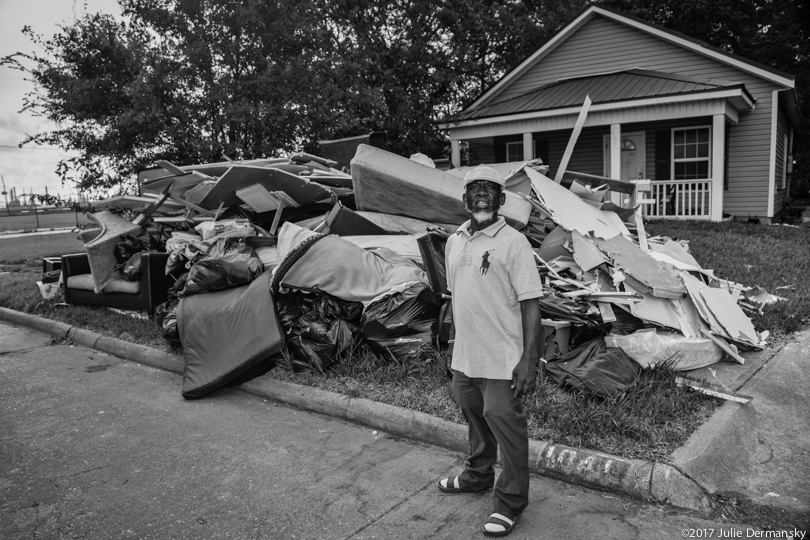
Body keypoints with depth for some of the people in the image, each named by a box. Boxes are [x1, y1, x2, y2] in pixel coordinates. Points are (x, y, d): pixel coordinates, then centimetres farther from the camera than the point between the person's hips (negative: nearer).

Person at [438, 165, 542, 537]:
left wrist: (529, 358, -19)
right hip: (465, 356, 7)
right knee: (475, 418, 22)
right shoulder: (454, 241, 7)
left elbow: (530, 304, -15)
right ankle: (478, 475, 45)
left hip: (501, 361, -6)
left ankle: (510, 503, 21)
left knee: (505, 425, 3)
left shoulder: (513, 243, -13)